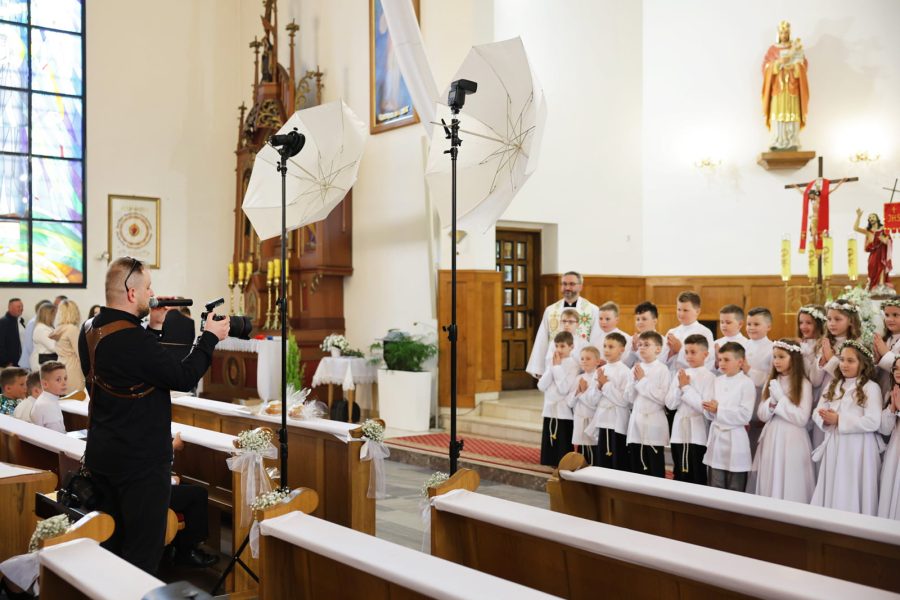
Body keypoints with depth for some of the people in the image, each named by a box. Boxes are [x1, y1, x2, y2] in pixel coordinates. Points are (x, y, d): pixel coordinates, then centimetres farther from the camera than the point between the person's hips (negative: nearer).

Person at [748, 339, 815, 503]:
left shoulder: (803, 384, -6)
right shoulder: (771, 382, 10)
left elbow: (802, 419, -13)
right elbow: (762, 415, 7)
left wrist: (781, 398, -12)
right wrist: (772, 401, -11)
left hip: (792, 440, -5)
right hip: (771, 438, 5)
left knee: (790, 488, -1)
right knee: (769, 484, 8)